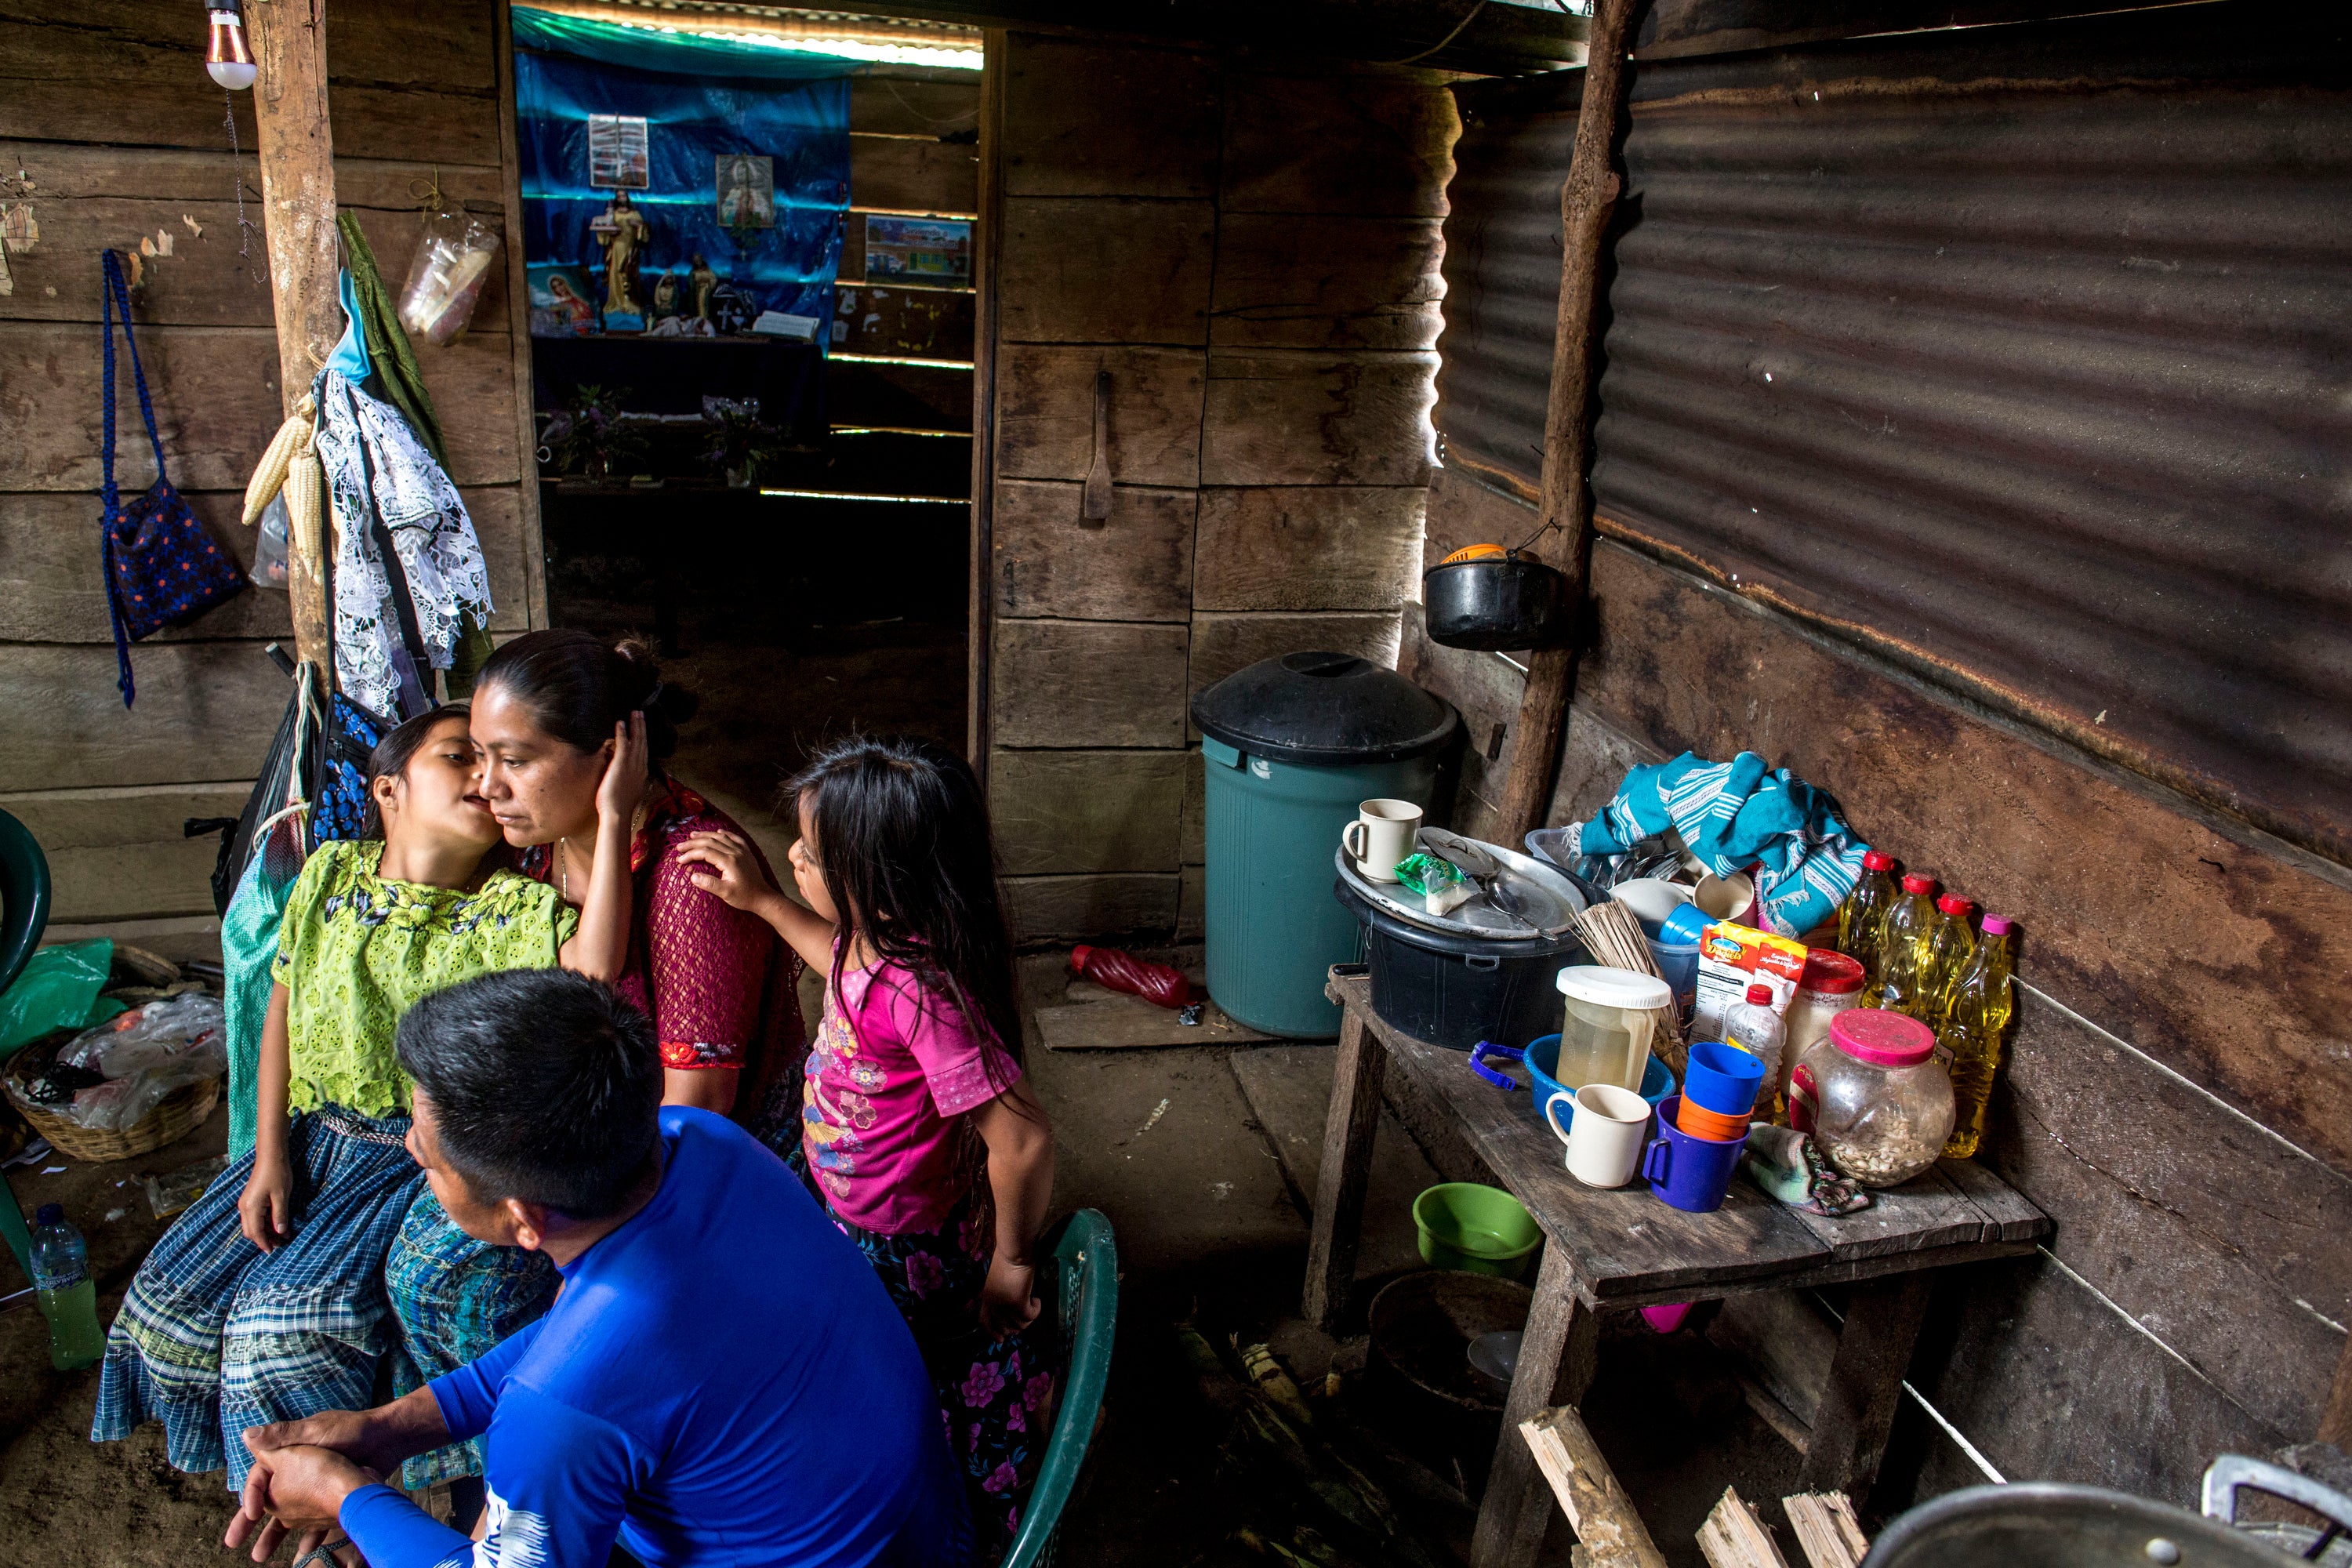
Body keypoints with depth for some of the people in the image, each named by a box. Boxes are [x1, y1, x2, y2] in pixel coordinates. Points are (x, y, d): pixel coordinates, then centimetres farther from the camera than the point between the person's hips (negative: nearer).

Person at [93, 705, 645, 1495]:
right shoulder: (331, 873, 0)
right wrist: (270, 1155, 3)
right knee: (172, 1297, 4)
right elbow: (284, 1008, 9)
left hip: (432, 1166, -6)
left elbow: (593, 972, -37)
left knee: (283, 1324, -18)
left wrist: (611, 820, -42)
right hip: (314, 1139, 6)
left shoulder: (520, 911, -16)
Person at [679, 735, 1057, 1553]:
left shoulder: (920, 994, -36)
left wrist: (1010, 1262, -20)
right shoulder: (880, 942, -9)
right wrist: (760, 899, 12)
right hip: (853, 1226, 9)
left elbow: (1022, 1141, -36)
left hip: (903, 1255, -9)